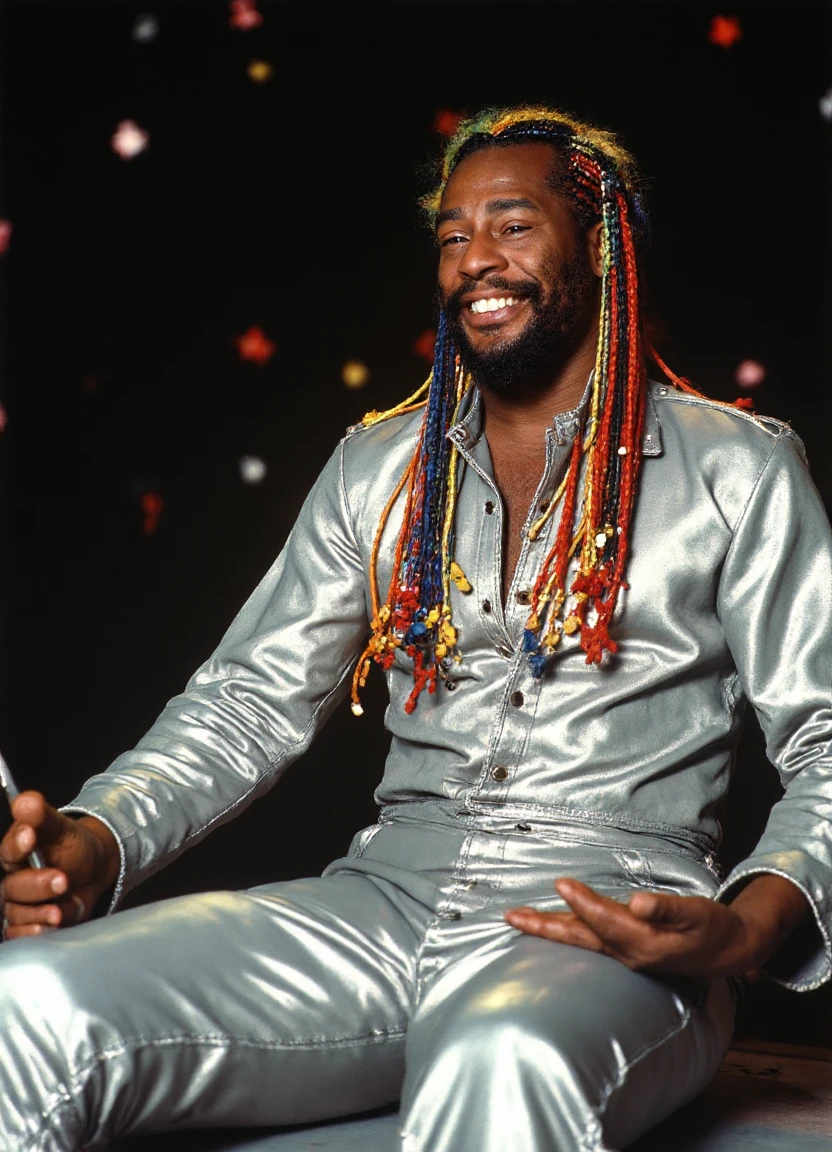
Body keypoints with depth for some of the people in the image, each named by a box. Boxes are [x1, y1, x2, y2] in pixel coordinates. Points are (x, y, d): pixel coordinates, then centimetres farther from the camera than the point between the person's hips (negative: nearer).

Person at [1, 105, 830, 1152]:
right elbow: (251, 703, 15)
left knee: (501, 1064, -41)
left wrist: (745, 928, -17)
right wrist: (88, 849, -4)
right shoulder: (378, 467, 18)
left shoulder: (735, 467, 7)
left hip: (613, 925, -3)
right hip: (389, 897, 4)